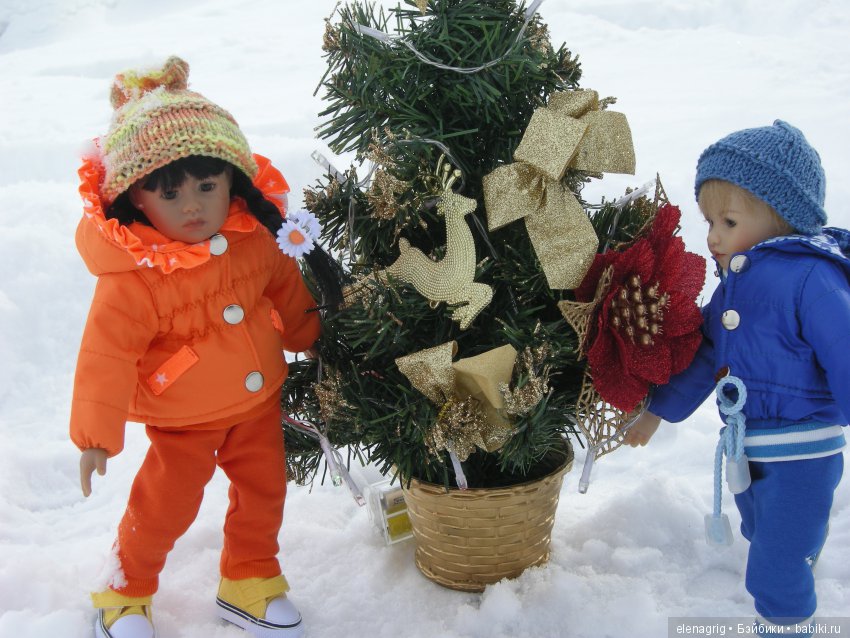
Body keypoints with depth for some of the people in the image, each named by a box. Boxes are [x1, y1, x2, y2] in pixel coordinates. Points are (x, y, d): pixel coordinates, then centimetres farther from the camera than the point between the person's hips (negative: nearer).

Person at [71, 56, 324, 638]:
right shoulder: (131, 277, -28)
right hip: (183, 418, -5)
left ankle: (250, 581, 39)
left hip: (259, 400, 5)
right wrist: (96, 435, -21)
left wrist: (312, 339, 21)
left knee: (264, 489, 15)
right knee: (166, 503, 7)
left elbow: (288, 291, 7)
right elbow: (107, 355, -23)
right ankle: (127, 590, 34)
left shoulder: (251, 239, -12)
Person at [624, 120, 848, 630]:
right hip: (747, 450, 8)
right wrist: (657, 411, 19)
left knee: (777, 573, -1)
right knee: (765, 539, 28)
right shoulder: (735, 283, 5)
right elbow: (706, 357, 14)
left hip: (801, 453, -8)